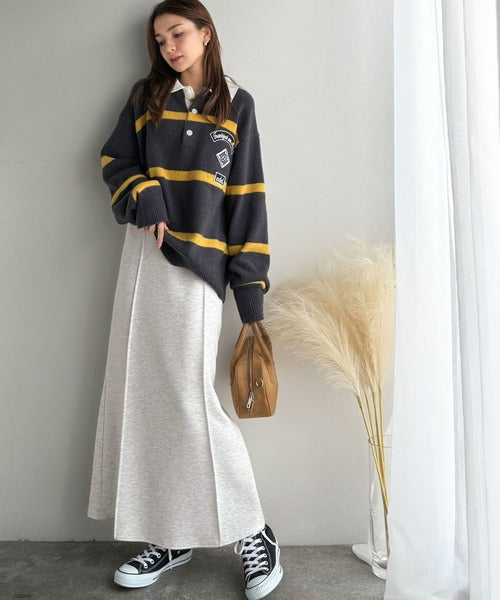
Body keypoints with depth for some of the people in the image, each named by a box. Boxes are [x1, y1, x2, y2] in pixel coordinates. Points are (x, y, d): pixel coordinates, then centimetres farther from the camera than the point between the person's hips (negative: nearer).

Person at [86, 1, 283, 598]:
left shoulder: (235, 103, 7)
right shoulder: (146, 96, 16)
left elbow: (246, 195, 1)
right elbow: (115, 161, 16)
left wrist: (250, 286, -6)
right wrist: (146, 201, -7)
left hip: (199, 263, -4)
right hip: (145, 256, 5)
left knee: (191, 398, -10)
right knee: (144, 396, 4)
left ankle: (254, 535, 8)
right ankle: (171, 536, 18)